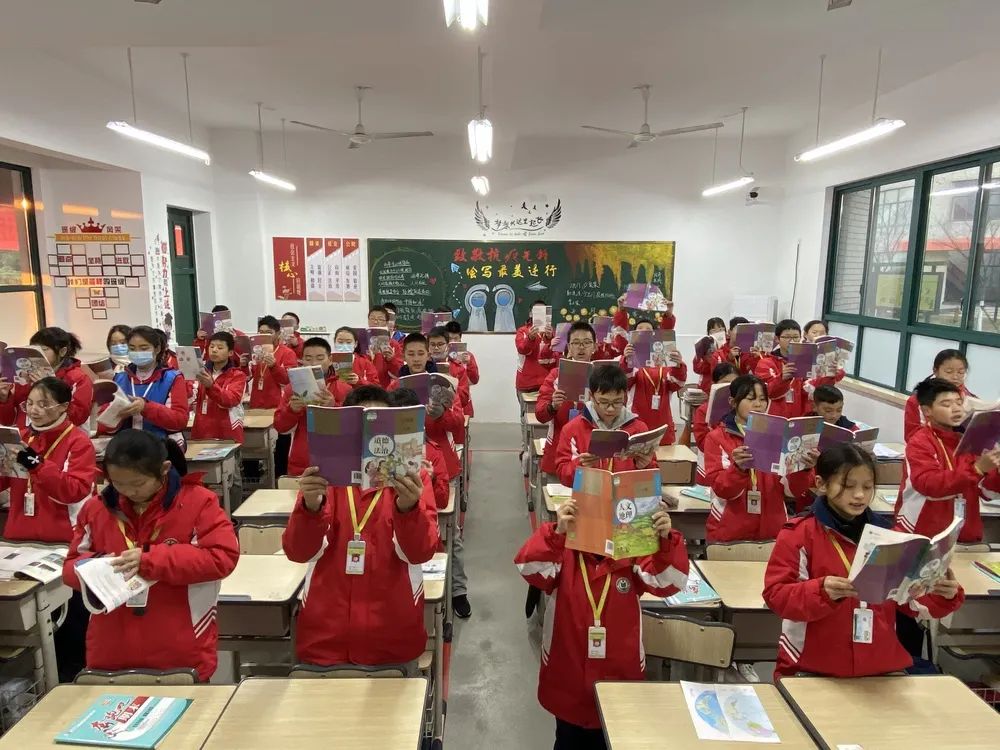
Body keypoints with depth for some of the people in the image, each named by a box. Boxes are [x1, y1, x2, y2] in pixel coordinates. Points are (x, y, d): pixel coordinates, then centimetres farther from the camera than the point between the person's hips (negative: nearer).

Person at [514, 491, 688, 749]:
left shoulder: (632, 556, -6)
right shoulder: (563, 553, -10)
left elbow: (668, 581, -20)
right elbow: (528, 567, -28)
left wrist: (665, 540, -40)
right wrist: (557, 532, -46)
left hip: (620, 675, 1)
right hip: (568, 677, 0)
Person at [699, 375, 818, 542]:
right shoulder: (716, 438, -4)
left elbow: (791, 489, -1)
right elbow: (721, 490, -12)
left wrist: (804, 469, -19)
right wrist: (739, 468, -29)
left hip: (772, 531, 2)